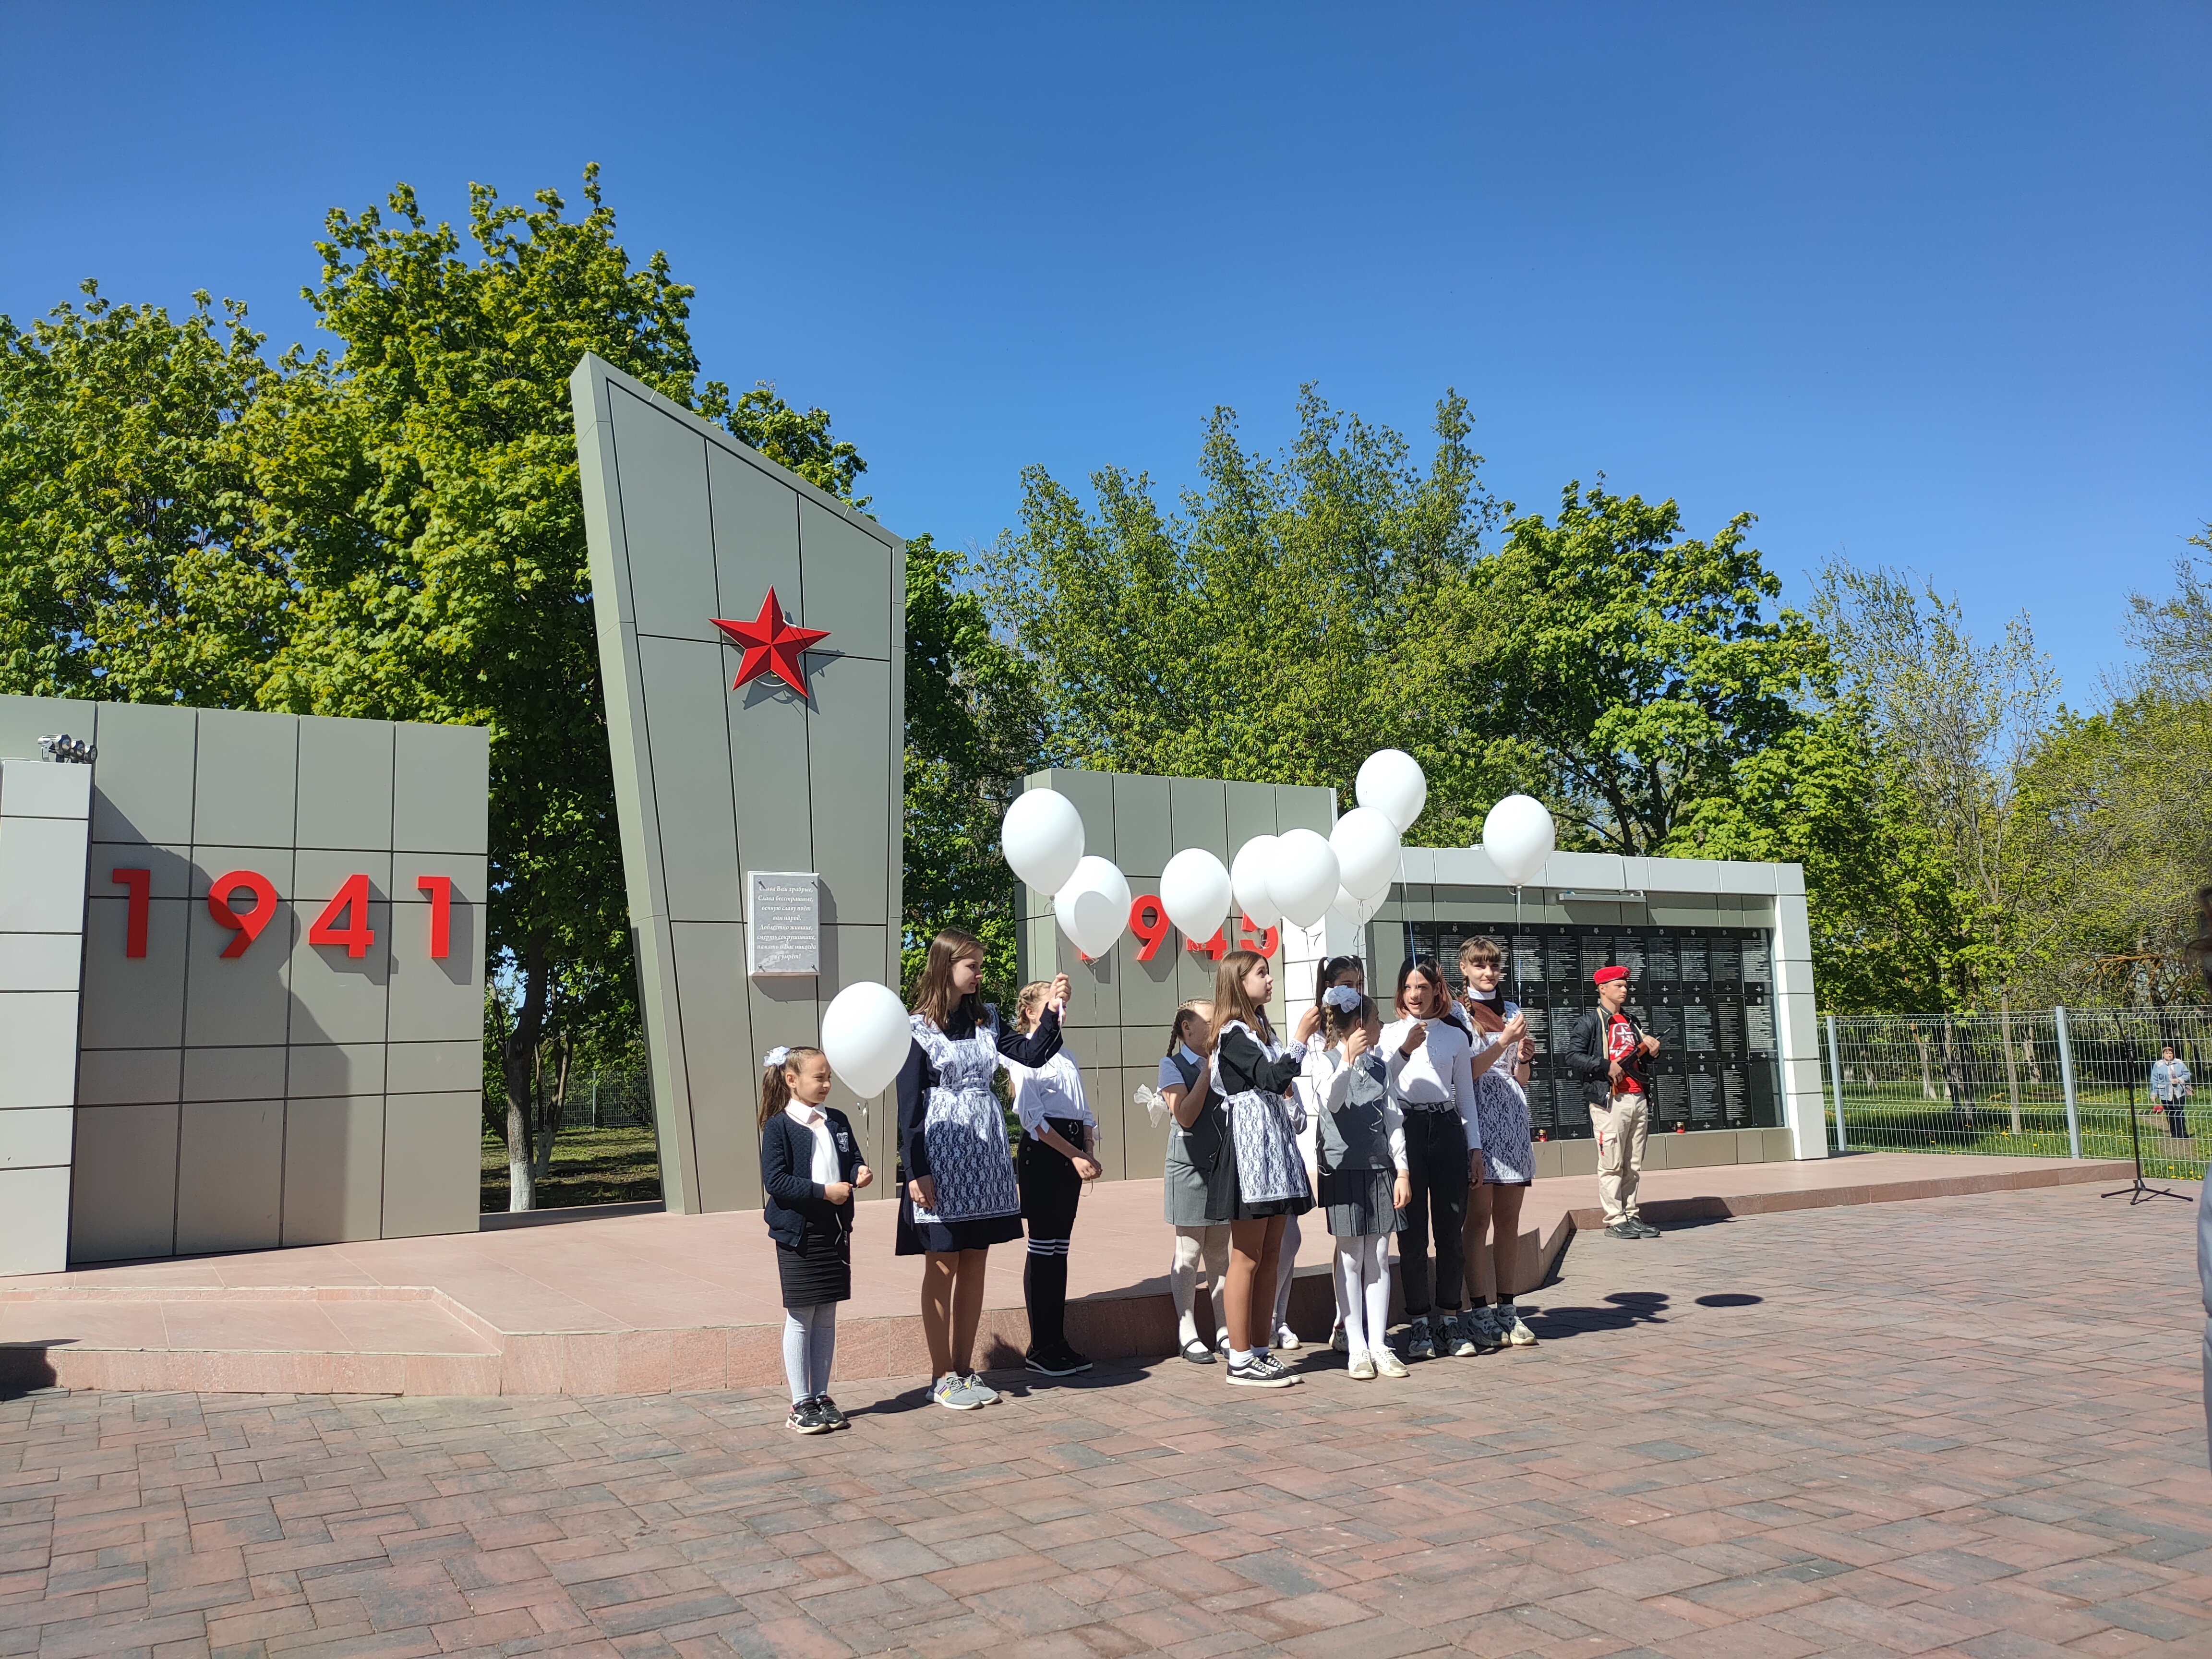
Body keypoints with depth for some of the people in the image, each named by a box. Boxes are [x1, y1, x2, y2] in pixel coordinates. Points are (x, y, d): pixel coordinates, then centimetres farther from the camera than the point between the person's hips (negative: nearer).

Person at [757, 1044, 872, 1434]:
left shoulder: (837, 1121, 9)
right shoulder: (779, 1127, -9)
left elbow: (852, 1161, 15)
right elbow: (775, 1181, -15)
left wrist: (859, 1173, -9)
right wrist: (824, 1192, -20)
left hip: (835, 1230, 5)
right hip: (798, 1233, -5)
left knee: (827, 1318, 12)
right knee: (800, 1319, 3)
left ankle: (822, 1396, 22)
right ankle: (801, 1404, 12)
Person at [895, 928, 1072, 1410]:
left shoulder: (984, 1019, 10)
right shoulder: (918, 1028, -7)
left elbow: (1031, 1054, 5)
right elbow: (909, 1103, -9)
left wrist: (1052, 1012, -8)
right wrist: (916, 1172, -13)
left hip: (985, 1153, 6)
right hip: (941, 1156, -6)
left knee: (974, 1266, 10)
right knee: (943, 1267, 2)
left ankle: (964, 1368, 20)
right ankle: (942, 1377, 13)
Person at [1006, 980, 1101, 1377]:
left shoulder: (1066, 1055, 19)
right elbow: (1032, 1115, -13)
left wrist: (1090, 1153, 3)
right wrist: (1073, 1155, -16)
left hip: (1071, 1156, 8)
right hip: (1042, 1154, -7)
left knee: (1059, 1248, 9)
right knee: (1043, 1248, -4)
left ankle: (1056, 1343, 14)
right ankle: (1041, 1348, 3)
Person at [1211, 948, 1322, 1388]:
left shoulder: (1261, 1029, 19)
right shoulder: (1234, 1033, -10)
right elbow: (1272, 1078, -20)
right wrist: (1301, 1038, -15)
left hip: (1276, 1146, 9)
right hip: (1251, 1146, -9)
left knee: (1271, 1257, 9)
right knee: (1247, 1258, -5)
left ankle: (1260, 1351, 15)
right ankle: (1240, 1360, 0)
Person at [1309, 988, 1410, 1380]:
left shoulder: (1379, 1065, 13)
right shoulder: (1324, 1060, -2)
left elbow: (1393, 1119, 11)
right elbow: (1332, 1102, -21)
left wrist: (1402, 1171, 5)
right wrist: (1348, 1060, -32)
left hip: (1380, 1167, 5)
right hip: (1344, 1167, -5)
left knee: (1379, 1256, 5)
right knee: (1351, 1257, -1)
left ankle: (1378, 1344, 11)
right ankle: (1356, 1347, 6)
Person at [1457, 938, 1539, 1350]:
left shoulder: (1513, 1012, 16)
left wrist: (1524, 1057, -2)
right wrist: (1503, 1042, -17)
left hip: (1513, 1119, 5)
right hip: (1477, 1119, -5)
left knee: (1509, 1219, 4)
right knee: (1478, 1217, -5)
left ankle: (1507, 1310, 9)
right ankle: (1480, 1315, -3)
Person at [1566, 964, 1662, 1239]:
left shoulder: (1630, 1023, 22)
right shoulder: (1590, 1023, 0)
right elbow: (1574, 1058, -9)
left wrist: (1649, 1045, 10)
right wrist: (1606, 1067, -16)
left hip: (1638, 1099, 7)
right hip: (1610, 1101, -7)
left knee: (1633, 1166, 9)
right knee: (1612, 1165, -6)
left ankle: (1631, 1216, 14)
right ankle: (1615, 1221, -3)